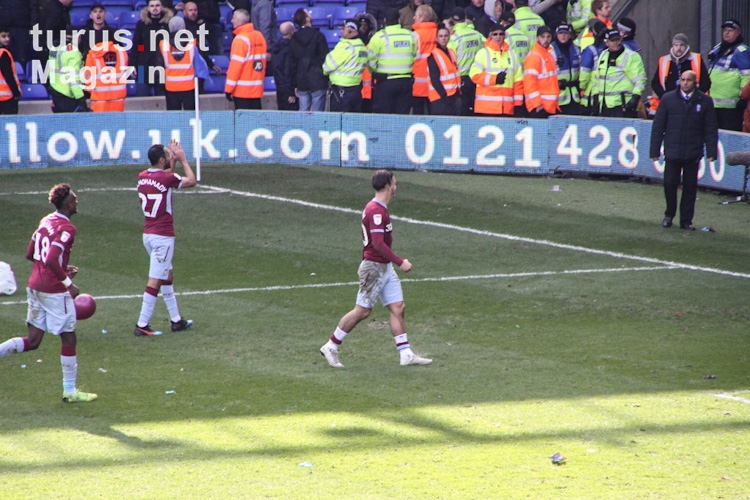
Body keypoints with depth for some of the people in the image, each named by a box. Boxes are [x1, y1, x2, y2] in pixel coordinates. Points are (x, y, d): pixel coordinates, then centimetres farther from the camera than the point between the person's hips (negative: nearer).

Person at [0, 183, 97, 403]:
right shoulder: (67, 228, -15)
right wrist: (68, 283, -18)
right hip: (54, 291, -8)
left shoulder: (46, 221, 11)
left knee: (32, 341, 13)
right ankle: (70, 391, 11)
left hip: (34, 286, 8)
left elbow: (30, 254, 17)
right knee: (69, 339, 5)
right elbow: (51, 260, -26)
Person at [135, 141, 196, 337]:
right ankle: (142, 325, -6)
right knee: (155, 281, -6)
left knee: (167, 276, 19)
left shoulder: (142, 177, 4)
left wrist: (173, 161, 20)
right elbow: (191, 181, -1)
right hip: (163, 237, -9)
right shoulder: (166, 178, -17)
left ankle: (176, 320, 25)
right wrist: (183, 159, 8)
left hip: (148, 235, 9)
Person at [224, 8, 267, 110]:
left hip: (242, 90, -7)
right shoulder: (259, 36, 8)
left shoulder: (240, 39, -14)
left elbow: (236, 65, -15)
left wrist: (228, 89, -11)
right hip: (257, 89, 7)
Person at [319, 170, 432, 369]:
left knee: (398, 308, 5)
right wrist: (400, 262, -23)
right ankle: (331, 347, 6)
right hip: (374, 267, -10)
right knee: (362, 311, -4)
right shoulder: (376, 211, -19)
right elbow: (378, 244, -26)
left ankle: (406, 354, 4)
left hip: (385, 268, 10)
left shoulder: (377, 209, 13)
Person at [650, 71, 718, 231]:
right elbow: (658, 126, 5)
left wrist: (711, 152, -2)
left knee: (690, 187, 4)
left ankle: (686, 220, 13)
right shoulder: (668, 99, 3)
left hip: (693, 153, 0)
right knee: (670, 184, -1)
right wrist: (655, 150, 1)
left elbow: (711, 129, 5)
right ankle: (669, 215, 20)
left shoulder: (704, 102, 2)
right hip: (672, 151, 0)